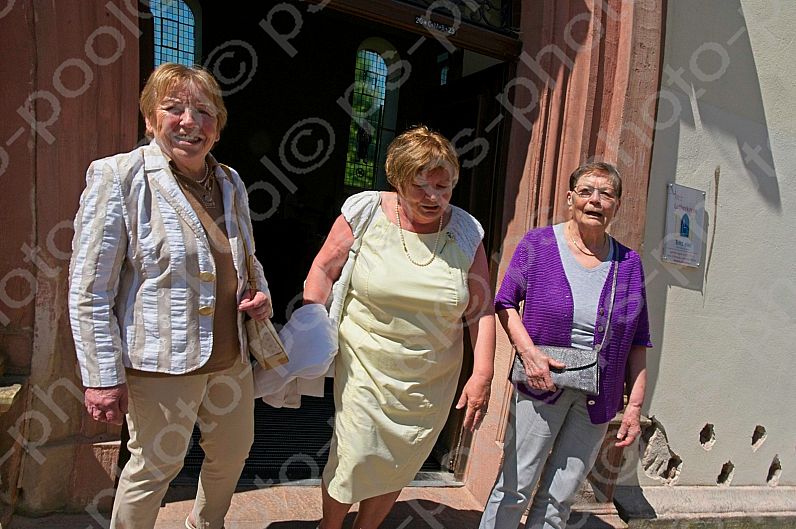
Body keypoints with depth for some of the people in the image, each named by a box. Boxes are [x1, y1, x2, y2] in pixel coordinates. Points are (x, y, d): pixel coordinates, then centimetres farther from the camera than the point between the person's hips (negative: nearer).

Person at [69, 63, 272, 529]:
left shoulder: (231, 182, 6)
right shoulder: (118, 176, -12)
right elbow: (89, 293, -12)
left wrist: (261, 295, -1)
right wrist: (104, 378, -12)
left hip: (232, 355, 7)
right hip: (161, 363, -6)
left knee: (234, 454, 22)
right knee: (155, 467, 12)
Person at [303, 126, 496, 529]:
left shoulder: (466, 232, -4)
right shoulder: (365, 212, -9)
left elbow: (481, 309, -1)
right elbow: (323, 270, -1)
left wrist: (482, 376, -6)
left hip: (431, 382, 2)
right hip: (364, 369, -2)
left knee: (396, 470, 15)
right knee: (353, 459, 3)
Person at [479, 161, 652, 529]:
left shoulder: (629, 264, 4)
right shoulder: (539, 244, -4)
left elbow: (637, 344, 7)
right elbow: (505, 302, -1)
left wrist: (635, 404, 4)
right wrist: (529, 352, -15)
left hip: (597, 398, 3)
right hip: (541, 385, -3)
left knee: (560, 498, 13)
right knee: (515, 486, 3)